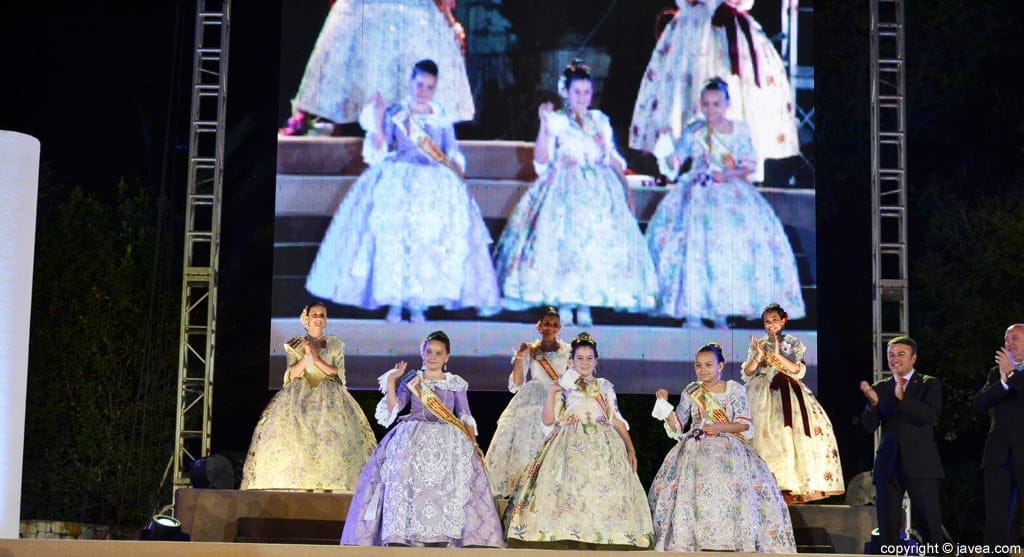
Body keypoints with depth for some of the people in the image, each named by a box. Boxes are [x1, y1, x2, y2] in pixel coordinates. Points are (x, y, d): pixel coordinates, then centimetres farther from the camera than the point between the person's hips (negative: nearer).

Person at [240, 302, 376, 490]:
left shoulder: (335, 344, 11)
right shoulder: (295, 345, 11)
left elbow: (338, 373, 2)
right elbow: (292, 374, 2)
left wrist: (317, 359, -9)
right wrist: (306, 355, -11)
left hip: (329, 399, 0)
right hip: (299, 398, 0)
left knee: (330, 440, -15)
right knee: (297, 438, -16)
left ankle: (329, 485, -16)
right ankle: (300, 484, -17)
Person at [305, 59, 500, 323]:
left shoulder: (442, 118, 12)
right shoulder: (395, 113, 6)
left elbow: (454, 156, 14)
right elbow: (379, 151, -1)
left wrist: (456, 179, -2)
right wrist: (377, 122, -10)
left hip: (435, 184, 1)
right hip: (397, 181, -1)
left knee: (430, 240, -11)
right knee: (393, 237, -13)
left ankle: (418, 303, -7)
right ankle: (394, 301, -8)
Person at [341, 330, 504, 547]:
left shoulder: (456, 384, 14)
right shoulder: (411, 380, 13)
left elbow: (466, 416, 13)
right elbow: (392, 409, 5)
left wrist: (474, 444, -1)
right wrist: (391, 381, -3)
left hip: (449, 440, 1)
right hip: (414, 438, 0)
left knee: (450, 483, -26)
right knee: (406, 478, -27)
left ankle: (447, 536, -28)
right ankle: (401, 535, -32)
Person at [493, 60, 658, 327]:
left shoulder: (601, 121, 13)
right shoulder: (557, 121, 1)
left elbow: (613, 157, 16)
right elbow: (541, 160, -8)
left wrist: (624, 184, 2)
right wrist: (544, 126, -16)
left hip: (599, 190, 3)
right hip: (564, 189, -3)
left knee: (596, 242, -3)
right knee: (561, 242, -10)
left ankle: (585, 305, 0)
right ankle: (562, 305, -4)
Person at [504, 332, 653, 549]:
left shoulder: (605, 386, 14)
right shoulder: (564, 386, 11)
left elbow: (616, 419, 12)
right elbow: (548, 419, 5)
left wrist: (630, 448, 5)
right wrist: (551, 393, -4)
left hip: (602, 445, 1)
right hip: (570, 445, -1)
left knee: (603, 490, -11)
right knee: (568, 488, -14)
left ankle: (599, 537, -10)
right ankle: (568, 536, -14)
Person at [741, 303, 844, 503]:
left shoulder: (794, 343, 12)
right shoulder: (757, 345, 15)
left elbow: (799, 370, 0)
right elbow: (747, 373, 6)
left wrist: (778, 355, -12)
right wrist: (758, 356, -12)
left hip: (789, 394, 0)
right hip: (764, 395, 0)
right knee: (767, 433, -19)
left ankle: (798, 487, -20)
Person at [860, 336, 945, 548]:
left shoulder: (929, 384, 4)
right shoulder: (880, 388, 12)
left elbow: (932, 415, -13)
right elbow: (869, 427, 3)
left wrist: (902, 398, -25)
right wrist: (873, 403, -17)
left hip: (921, 464, -3)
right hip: (888, 465, 3)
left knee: (929, 524, -5)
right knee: (887, 525, 3)